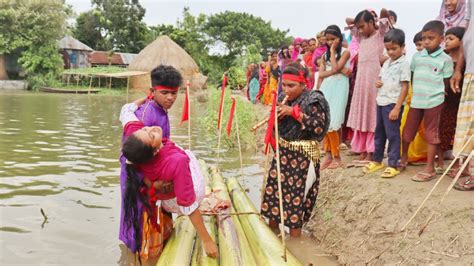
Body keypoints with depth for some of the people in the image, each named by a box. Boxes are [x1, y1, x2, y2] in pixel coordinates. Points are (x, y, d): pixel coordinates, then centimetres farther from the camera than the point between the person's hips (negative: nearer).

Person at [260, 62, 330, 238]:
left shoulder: (312, 101, -15)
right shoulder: (283, 98, 5)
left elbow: (319, 128, -26)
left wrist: (295, 112, -26)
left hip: (303, 154, -7)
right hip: (283, 151, 7)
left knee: (297, 191, 0)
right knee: (274, 186, 13)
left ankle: (295, 234, 16)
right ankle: (272, 227, 31)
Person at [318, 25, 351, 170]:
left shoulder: (345, 52, 0)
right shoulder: (325, 54, 15)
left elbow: (335, 68, -15)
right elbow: (321, 74, 4)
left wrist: (333, 51, -5)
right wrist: (336, 71, -12)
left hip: (339, 88, -5)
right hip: (326, 87, 5)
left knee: (331, 124, -11)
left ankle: (337, 158, 0)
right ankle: (328, 155, 9)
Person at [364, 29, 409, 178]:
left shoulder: (404, 64, -10)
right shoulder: (387, 63, 13)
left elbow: (405, 87, -14)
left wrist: (397, 108, -19)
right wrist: (377, 83, 0)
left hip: (393, 104, -8)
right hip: (381, 102, 8)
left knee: (392, 134, -2)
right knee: (379, 132, 15)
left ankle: (394, 165, 7)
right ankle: (377, 160, 27)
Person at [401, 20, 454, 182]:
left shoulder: (445, 59, -6)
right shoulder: (416, 56, 5)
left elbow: (446, 82, -1)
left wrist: (435, 94, -5)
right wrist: (416, 92, 8)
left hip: (434, 102, -4)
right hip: (416, 100, 4)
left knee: (431, 134, 3)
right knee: (408, 130, 14)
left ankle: (430, 168, 10)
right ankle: (404, 157, 36)